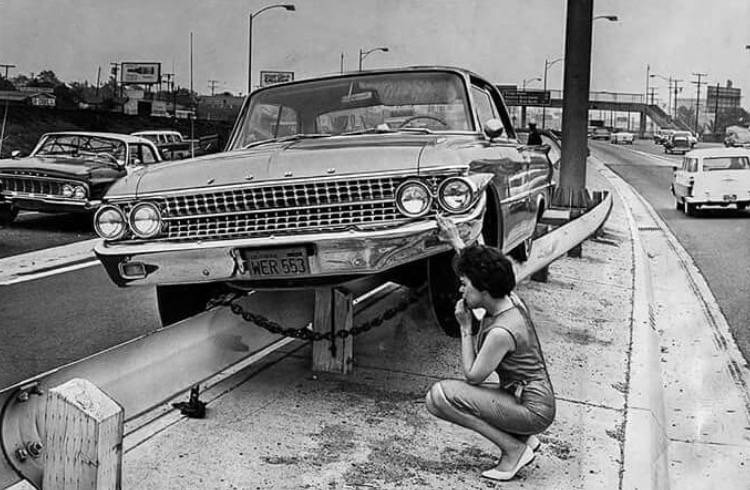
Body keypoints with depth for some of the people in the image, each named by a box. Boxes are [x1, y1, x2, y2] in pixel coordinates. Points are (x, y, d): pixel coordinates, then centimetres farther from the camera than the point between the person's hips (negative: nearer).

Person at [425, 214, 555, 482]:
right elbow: (480, 270, 21)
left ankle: (514, 447, -8)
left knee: (439, 395, -20)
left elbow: (472, 376, -15)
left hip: (532, 409, -10)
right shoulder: (509, 299, -1)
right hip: (523, 396, 10)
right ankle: (523, 439, 12)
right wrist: (455, 241, 24)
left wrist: (465, 327, -10)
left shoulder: (502, 332, -27)